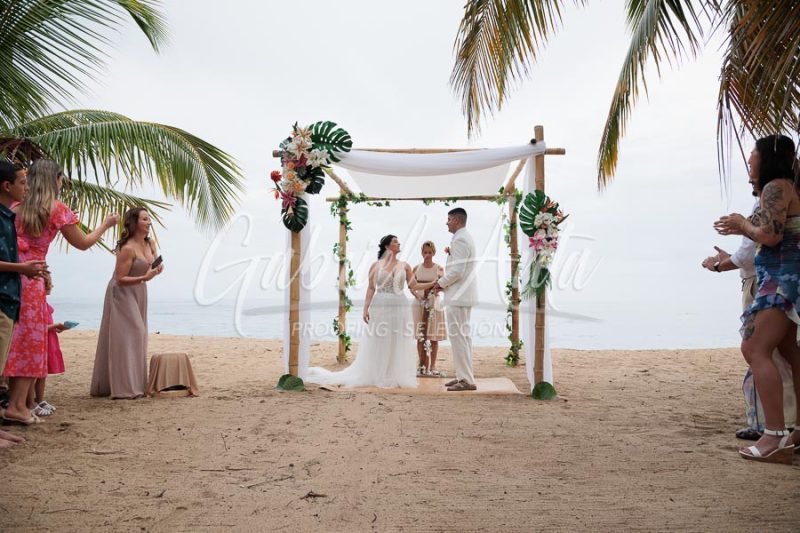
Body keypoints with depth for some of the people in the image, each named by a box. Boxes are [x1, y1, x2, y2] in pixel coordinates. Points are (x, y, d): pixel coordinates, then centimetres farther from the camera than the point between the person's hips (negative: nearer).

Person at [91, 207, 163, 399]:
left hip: (139, 293, 8)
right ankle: (125, 388, -7)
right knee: (125, 337, -10)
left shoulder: (150, 244, 2)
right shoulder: (127, 248, -21)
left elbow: (152, 267, 15)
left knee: (138, 336, 10)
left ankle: (134, 383, 18)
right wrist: (143, 278, -31)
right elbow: (120, 279, -21)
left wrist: (157, 270, -8)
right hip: (122, 294, -8)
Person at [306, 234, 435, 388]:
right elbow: (371, 288, 0)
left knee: (398, 345, 3)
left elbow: (414, 286, 7)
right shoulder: (376, 265, 3)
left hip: (400, 307, 2)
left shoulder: (404, 265, 10)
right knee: (378, 344, 1)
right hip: (380, 307, -2)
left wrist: (434, 283, -1)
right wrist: (366, 308, -8)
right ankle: (377, 377, 8)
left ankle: (397, 377, 9)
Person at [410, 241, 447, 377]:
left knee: (434, 336, 1)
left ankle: (432, 367, 7)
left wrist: (436, 290, -28)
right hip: (419, 303, 1)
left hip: (434, 303, -1)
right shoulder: (416, 268, 5)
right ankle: (422, 366, 9)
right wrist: (417, 296, -16)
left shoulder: (439, 269, 2)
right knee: (420, 336, 2)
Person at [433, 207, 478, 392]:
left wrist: (441, 283, -8)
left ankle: (466, 380, -6)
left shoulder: (459, 240, -16)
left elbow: (457, 271, -23)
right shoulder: (466, 237, 17)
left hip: (458, 295, -11)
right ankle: (465, 376, 20)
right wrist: (444, 282, 13)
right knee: (463, 335, 14)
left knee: (457, 336, -8)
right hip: (464, 294, 11)